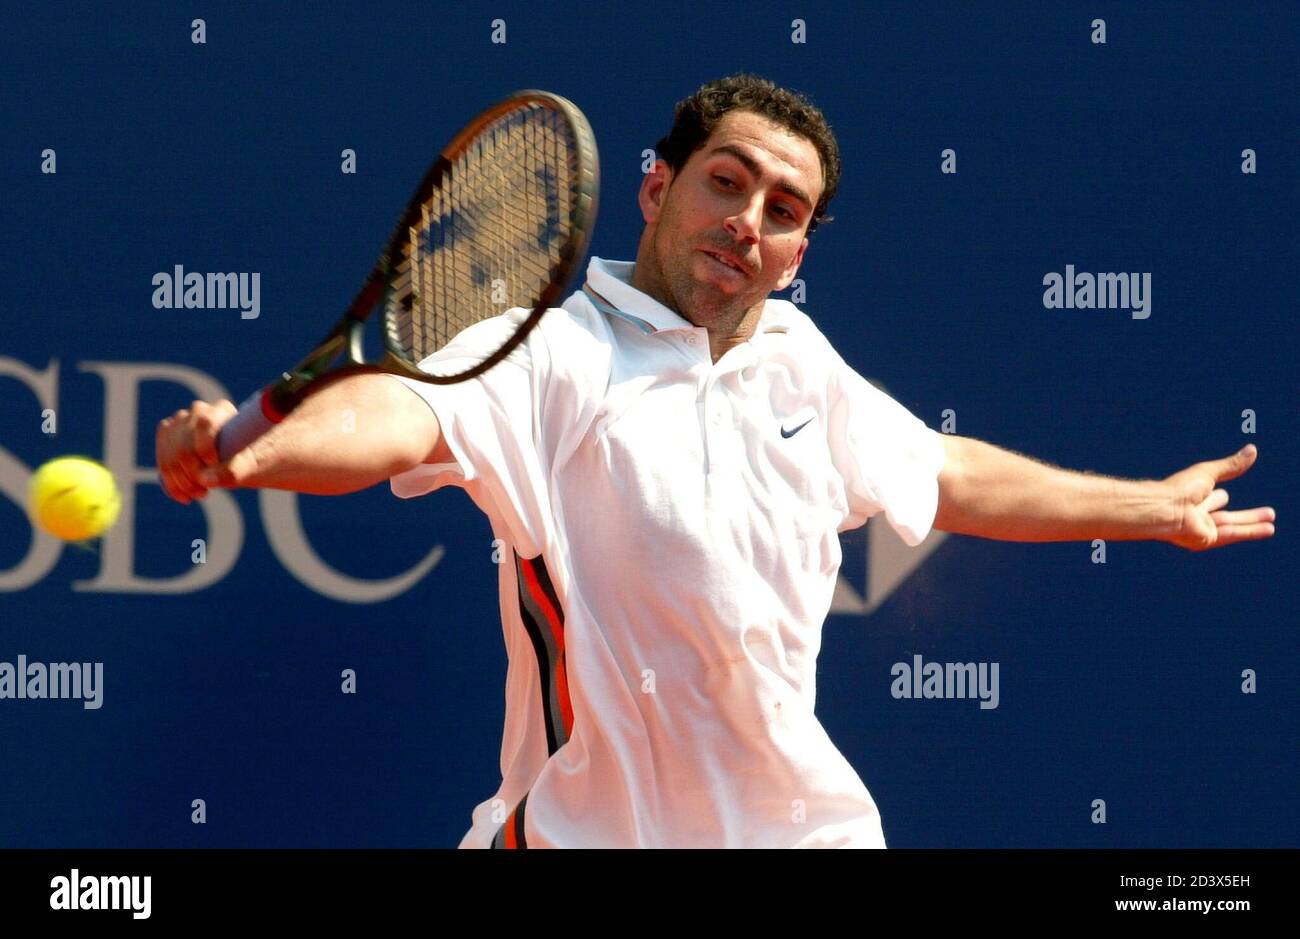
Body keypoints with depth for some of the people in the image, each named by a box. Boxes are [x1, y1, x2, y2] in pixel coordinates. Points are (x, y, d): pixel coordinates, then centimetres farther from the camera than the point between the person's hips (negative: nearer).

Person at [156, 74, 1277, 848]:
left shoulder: (806, 369, 12)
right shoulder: (553, 352, -9)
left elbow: (952, 474, 30)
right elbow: (401, 412, -28)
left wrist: (1155, 506, 38)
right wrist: (251, 449, -49)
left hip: (796, 816, 5)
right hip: (586, 824, -5)